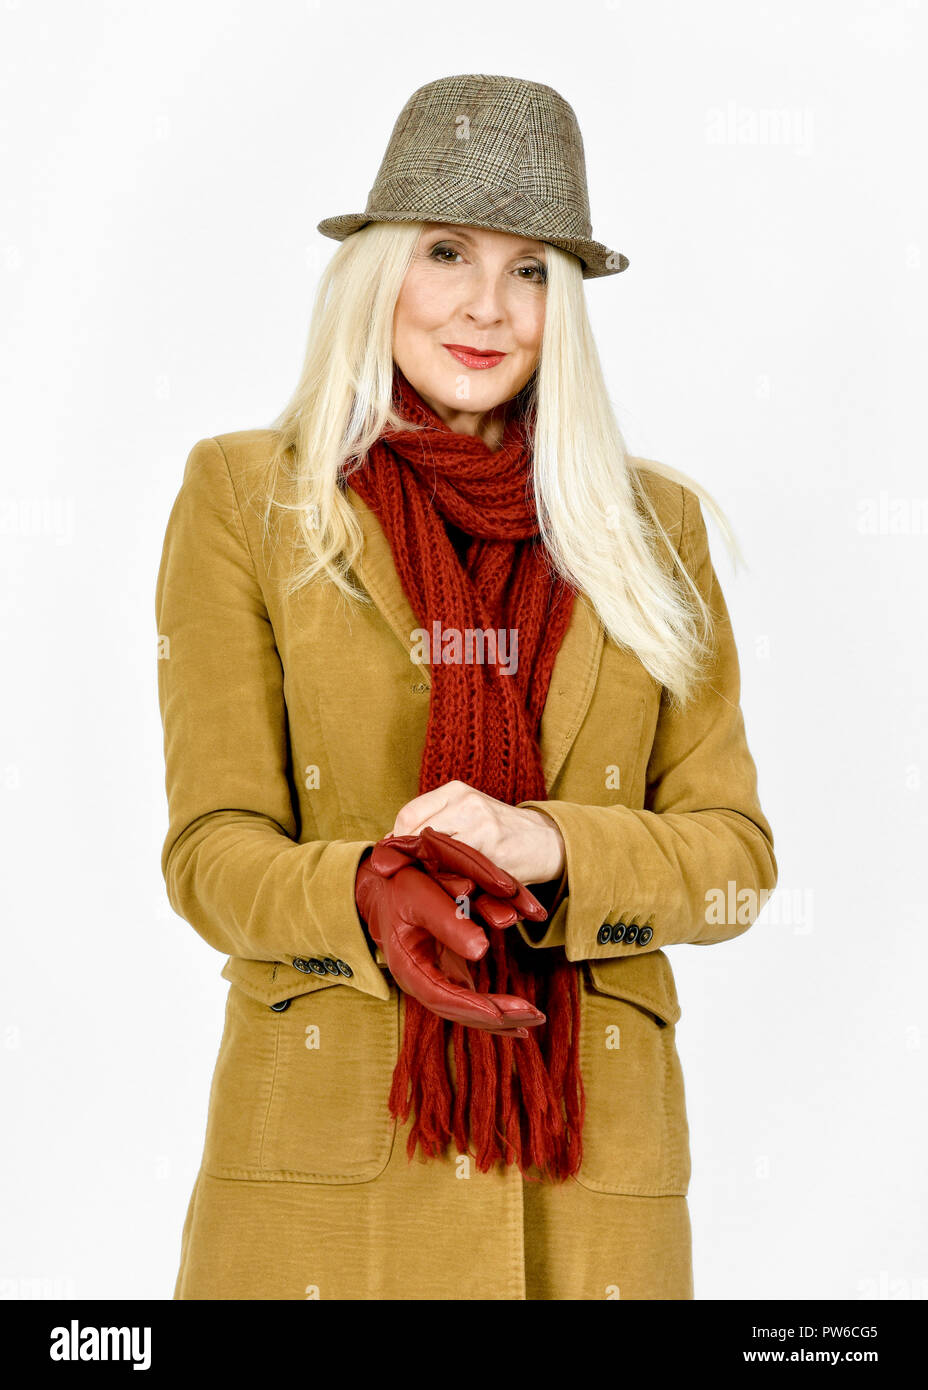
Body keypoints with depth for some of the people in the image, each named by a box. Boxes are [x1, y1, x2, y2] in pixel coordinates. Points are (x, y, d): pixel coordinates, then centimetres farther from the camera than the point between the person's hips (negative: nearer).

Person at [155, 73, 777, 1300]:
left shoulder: (653, 523, 7)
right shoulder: (245, 496, 2)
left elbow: (734, 857, 3)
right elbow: (215, 850, -3)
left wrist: (547, 847, -17)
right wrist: (370, 897, -24)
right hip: (326, 1171, -1)